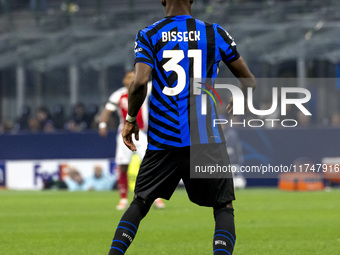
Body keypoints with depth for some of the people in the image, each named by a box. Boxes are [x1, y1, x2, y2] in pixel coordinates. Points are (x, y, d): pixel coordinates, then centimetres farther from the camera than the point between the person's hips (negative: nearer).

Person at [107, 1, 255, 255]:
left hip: (163, 139, 1)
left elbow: (140, 82, -13)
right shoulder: (215, 33, 4)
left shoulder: (148, 36, 2)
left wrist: (131, 119, 2)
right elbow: (249, 81, 9)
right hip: (206, 139, -1)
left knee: (140, 203, 18)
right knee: (224, 207, 8)